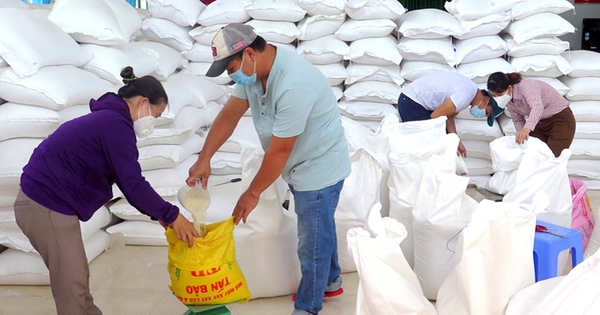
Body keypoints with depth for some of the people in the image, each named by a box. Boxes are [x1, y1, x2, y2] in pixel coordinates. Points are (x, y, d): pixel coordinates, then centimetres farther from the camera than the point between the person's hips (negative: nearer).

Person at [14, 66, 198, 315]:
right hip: (47, 207, -10)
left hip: (43, 201, 10)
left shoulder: (107, 119, 15)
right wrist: (170, 215, -12)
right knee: (72, 286, 0)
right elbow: (133, 184, -21)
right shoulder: (116, 124, -18)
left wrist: (158, 214, 11)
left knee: (76, 278, 20)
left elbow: (126, 181, 15)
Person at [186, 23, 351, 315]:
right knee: (320, 229, 26)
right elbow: (229, 115, -2)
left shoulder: (293, 85, -35)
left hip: (319, 168, -9)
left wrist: (253, 194, -18)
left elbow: (279, 150, -29)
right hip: (299, 167, 9)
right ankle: (330, 281, 47)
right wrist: (204, 160, -10)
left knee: (312, 241, 5)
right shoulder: (253, 70, -7)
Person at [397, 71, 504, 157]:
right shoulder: (465, 96, -24)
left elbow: (449, 117, 11)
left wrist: (457, 143, 7)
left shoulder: (469, 89, 7)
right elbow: (435, 116, -22)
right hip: (411, 103, -10)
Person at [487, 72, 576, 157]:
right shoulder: (508, 99, -6)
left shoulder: (525, 86, -29)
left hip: (561, 120, -7)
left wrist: (527, 129, -62)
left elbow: (537, 107, -47)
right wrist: (522, 136, -12)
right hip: (540, 122, 7)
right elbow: (518, 120, 6)